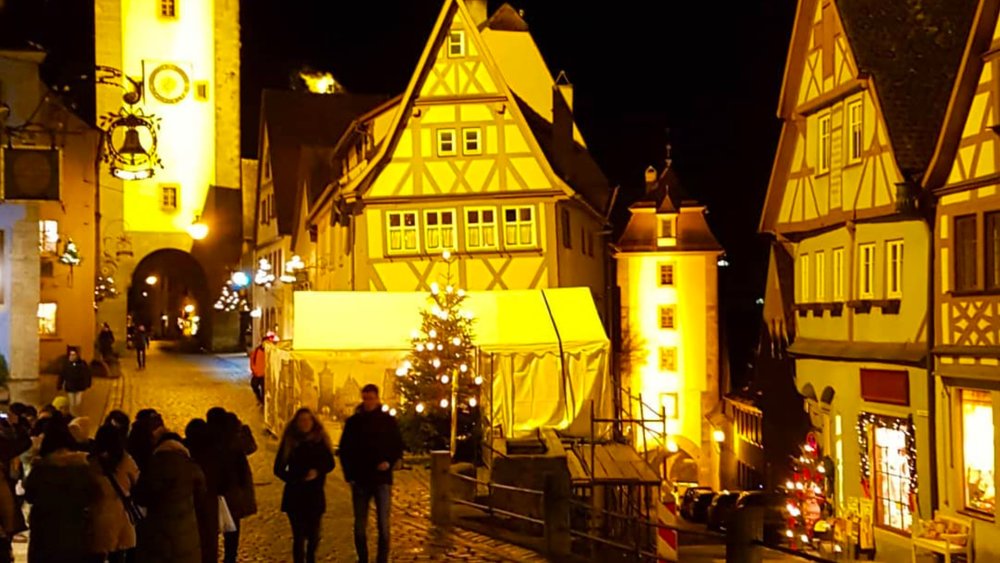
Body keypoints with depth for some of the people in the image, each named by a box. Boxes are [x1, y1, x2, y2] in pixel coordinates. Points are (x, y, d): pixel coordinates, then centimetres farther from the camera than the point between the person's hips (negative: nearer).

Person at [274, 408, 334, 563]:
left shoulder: (320, 440, 4)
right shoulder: (289, 441, 2)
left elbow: (330, 463, 3)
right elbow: (279, 468, 3)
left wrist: (318, 471, -17)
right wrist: (294, 479, -11)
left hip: (315, 494, 1)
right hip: (294, 495, -1)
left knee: (313, 534, 6)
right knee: (299, 535, -5)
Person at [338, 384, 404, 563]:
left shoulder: (388, 420, 3)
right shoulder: (353, 421, 5)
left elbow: (398, 447, 7)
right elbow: (344, 449, 8)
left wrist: (389, 462, -12)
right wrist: (349, 475, 0)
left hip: (382, 479, -1)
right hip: (360, 480, 1)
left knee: (383, 525, -5)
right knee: (359, 526, 5)